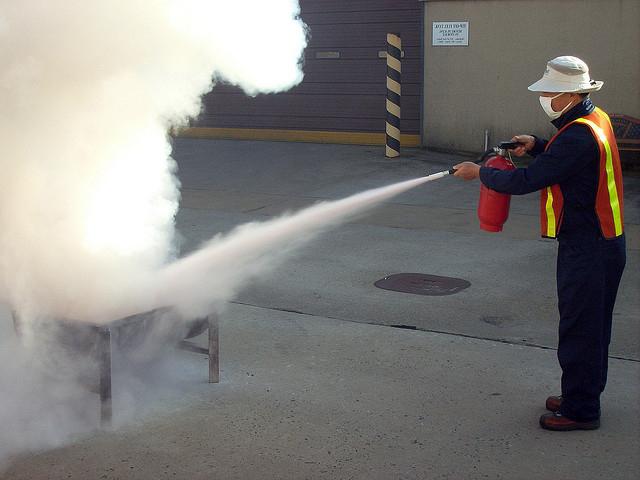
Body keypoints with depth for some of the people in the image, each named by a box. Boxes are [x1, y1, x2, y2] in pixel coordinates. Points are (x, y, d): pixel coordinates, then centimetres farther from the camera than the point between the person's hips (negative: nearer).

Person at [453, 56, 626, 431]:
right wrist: (537, 145, 8)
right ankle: (582, 395, 32)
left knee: (580, 330, 0)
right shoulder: (595, 119, 8)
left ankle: (580, 410, 10)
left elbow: (527, 181, -24)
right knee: (591, 327, 19)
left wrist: (480, 173, -10)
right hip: (603, 244, 10)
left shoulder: (578, 136, -24)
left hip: (587, 250, -10)